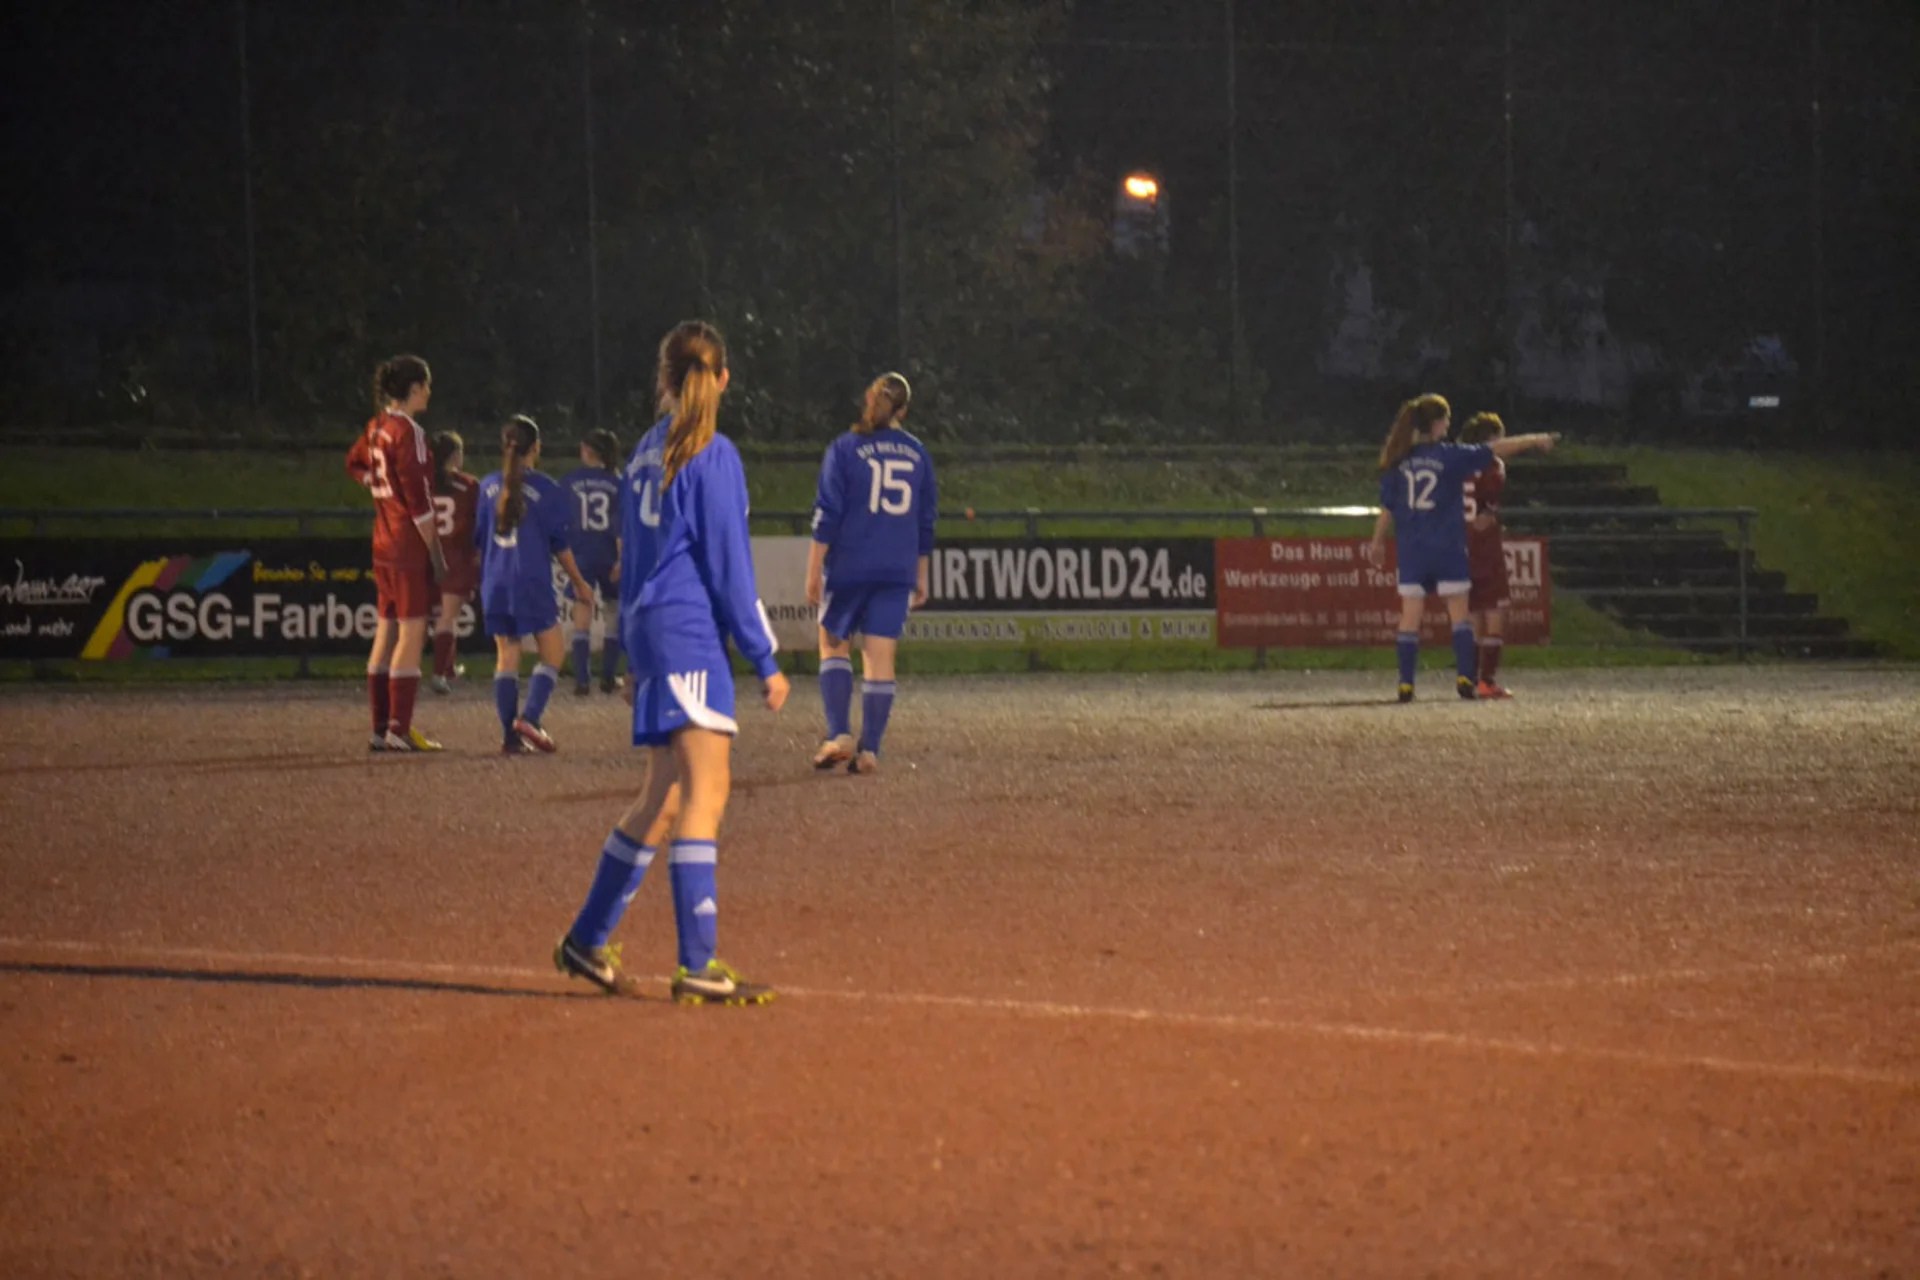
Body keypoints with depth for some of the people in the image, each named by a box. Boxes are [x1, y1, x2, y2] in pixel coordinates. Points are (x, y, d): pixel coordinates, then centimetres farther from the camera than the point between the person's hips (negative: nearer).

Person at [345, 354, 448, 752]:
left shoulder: (377, 427, 10)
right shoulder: (408, 431, -16)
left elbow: (354, 463, 31)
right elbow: (418, 499, -17)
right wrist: (436, 553, -13)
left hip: (383, 547, 9)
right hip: (410, 547, -9)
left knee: (385, 634, 11)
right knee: (412, 635, -6)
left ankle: (380, 729, 14)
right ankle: (400, 730, -9)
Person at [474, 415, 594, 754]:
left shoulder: (488, 487, 5)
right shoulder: (546, 489, -6)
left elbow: (477, 539, 12)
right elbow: (560, 544, -2)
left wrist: (481, 576, 27)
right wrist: (578, 581, 10)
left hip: (495, 583, 4)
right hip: (533, 582, -4)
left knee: (506, 656, 9)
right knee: (551, 653, 6)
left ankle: (509, 735, 3)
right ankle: (529, 718, -13)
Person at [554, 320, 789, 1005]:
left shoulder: (648, 453, 15)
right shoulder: (711, 455, -9)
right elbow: (728, 564, -11)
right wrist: (764, 659, -8)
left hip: (651, 630, 9)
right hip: (691, 633, -9)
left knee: (663, 796, 15)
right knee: (705, 789, -12)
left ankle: (586, 940, 20)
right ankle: (698, 965, -19)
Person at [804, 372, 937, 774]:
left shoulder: (845, 450, -4)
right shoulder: (917, 454, 8)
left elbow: (827, 515, -8)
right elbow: (926, 520, 13)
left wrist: (813, 571, -5)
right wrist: (921, 577, 21)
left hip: (849, 566, -3)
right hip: (898, 571, 3)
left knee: (833, 646, 11)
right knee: (880, 659, 3)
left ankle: (839, 734, -5)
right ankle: (869, 750, 0)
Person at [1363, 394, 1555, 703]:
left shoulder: (1398, 462, 2)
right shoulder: (1450, 456, -7)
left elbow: (1387, 508, 5)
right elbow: (1496, 450, -1)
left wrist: (1377, 542, 16)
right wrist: (1534, 441, 10)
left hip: (1411, 550, 2)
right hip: (1447, 548, -2)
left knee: (1410, 617, 3)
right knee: (1459, 614, 8)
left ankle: (1406, 685, -1)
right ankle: (1464, 678, 1)